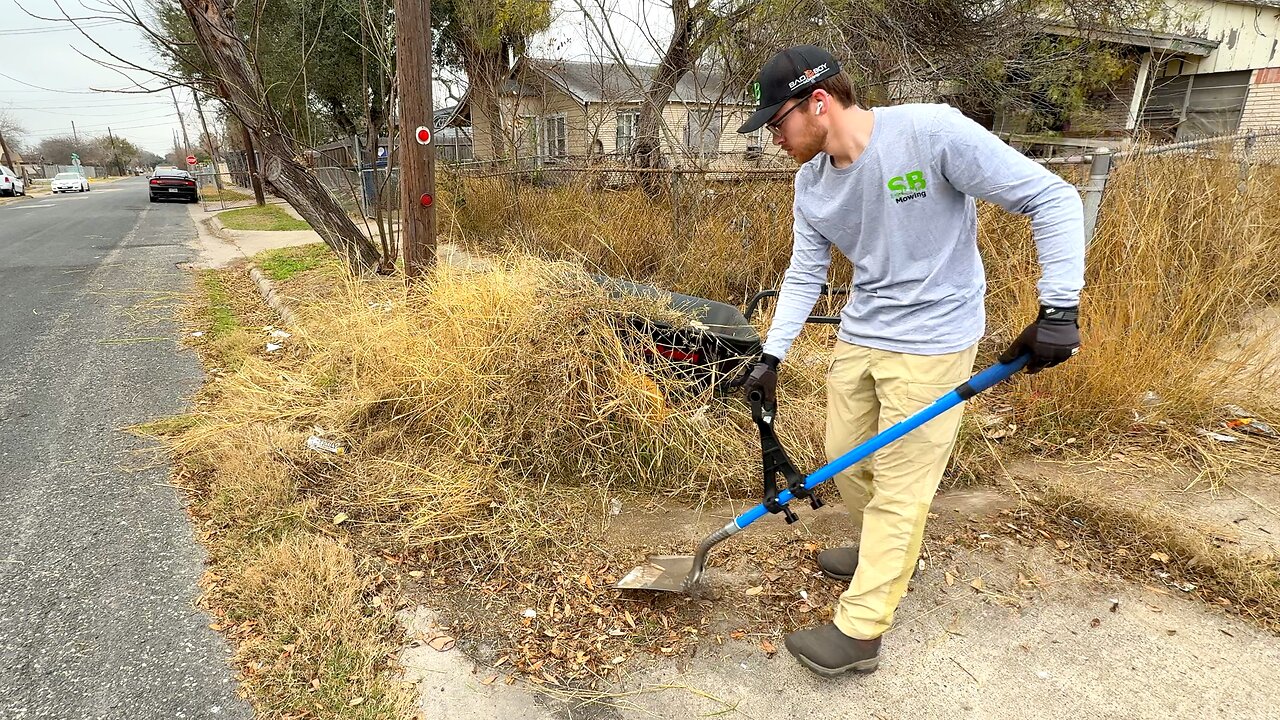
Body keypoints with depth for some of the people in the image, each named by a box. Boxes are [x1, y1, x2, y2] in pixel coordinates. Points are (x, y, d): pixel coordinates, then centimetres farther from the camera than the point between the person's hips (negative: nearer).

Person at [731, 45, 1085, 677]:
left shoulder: (932, 132, -21)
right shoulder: (811, 182, -1)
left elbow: (1052, 199, -16)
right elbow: (804, 274, 7)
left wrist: (1058, 309, -21)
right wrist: (771, 357, 1)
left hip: (930, 344, -7)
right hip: (858, 335, 7)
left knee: (899, 489, 0)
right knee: (845, 457, 16)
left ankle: (858, 633, 13)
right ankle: (883, 550, 44)